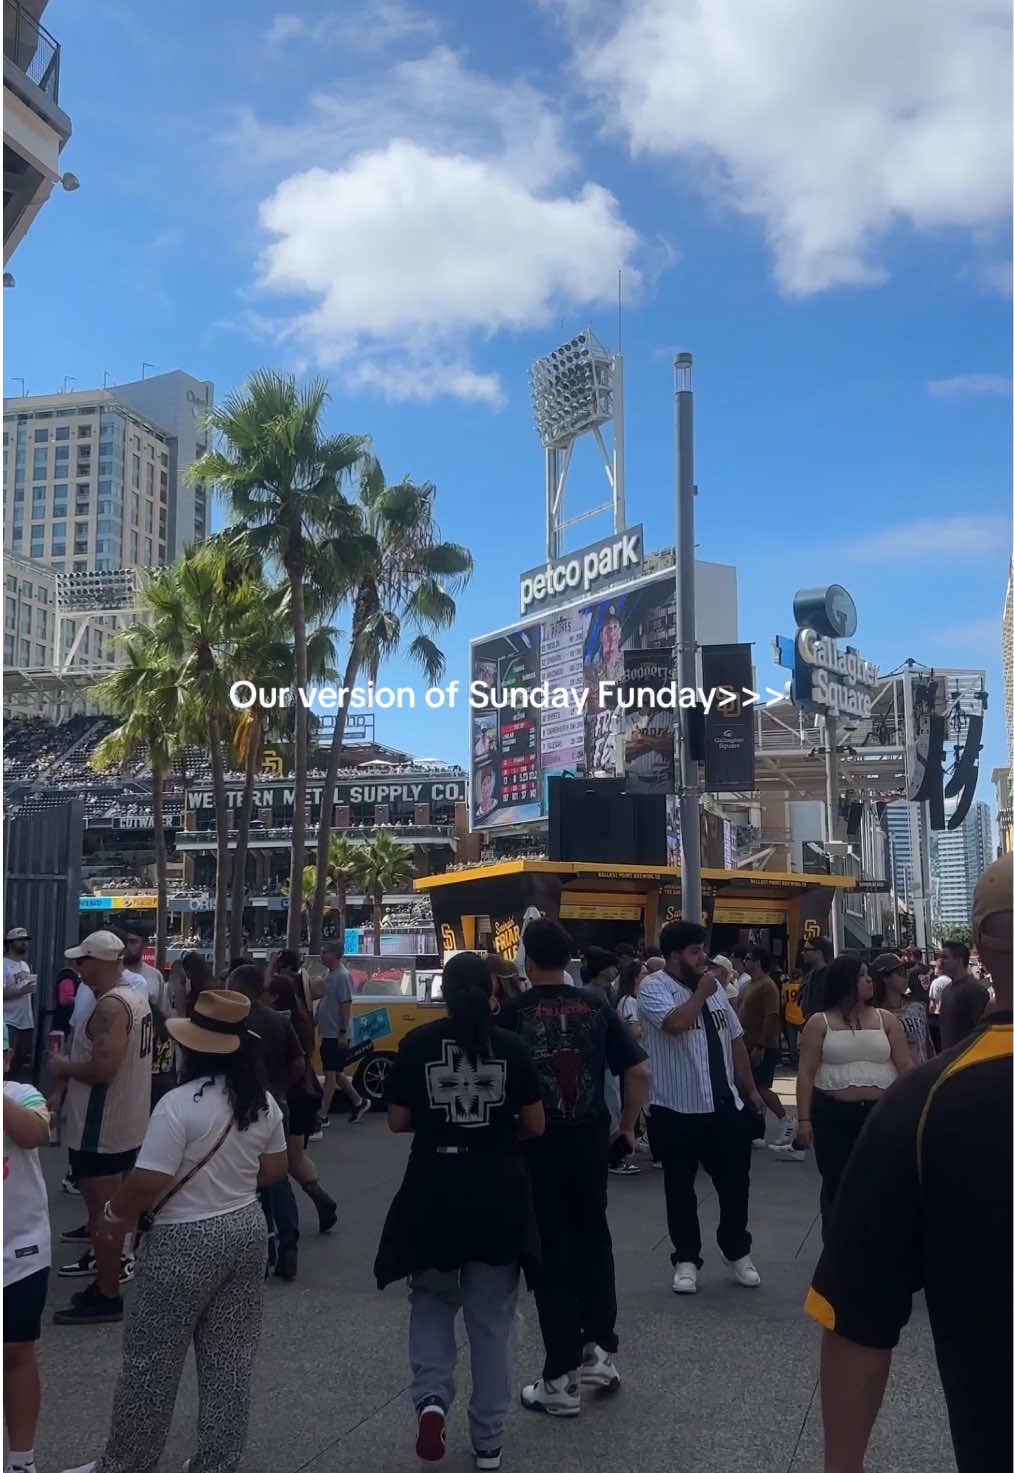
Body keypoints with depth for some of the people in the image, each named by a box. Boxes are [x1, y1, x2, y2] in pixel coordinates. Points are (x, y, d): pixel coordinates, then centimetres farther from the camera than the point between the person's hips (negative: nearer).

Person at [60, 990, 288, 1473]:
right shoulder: (263, 1101, -1)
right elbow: (274, 1169, 8)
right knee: (230, 1358, 14)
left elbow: (148, 1183, -21)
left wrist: (112, 1215, -3)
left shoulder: (179, 1103, -21)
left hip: (186, 1243, -6)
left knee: (151, 1361, 11)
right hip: (246, 1229, 6)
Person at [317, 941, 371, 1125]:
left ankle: (323, 1116, -3)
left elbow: (345, 1005, -19)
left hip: (336, 1036, -9)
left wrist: (343, 1033, -21)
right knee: (335, 1073, 15)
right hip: (327, 1034, 9)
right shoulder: (330, 975, 13)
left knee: (331, 1074, -6)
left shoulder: (342, 976, -15)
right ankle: (359, 1102, 28)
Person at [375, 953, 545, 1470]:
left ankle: (431, 1398, -1)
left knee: (432, 1301, 20)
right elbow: (535, 1126, -1)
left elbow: (397, 1121, -1)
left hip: (433, 1190, 0)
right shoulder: (510, 1046, -4)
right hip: (499, 1193, 1)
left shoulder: (418, 1043, -6)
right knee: (491, 1318, 13)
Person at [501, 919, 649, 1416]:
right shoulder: (596, 1005, -1)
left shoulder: (514, 1013, -9)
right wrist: (627, 1128, 10)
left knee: (552, 1255, 6)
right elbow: (638, 1072, -2)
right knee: (593, 1241, 22)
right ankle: (599, 1350, 27)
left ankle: (561, 1380, 13)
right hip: (590, 1142, 3)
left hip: (536, 1146, -3)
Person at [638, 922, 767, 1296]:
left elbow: (735, 1040, 15)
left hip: (726, 1105, 5)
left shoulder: (714, 986, 9)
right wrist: (701, 993, -16)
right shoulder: (653, 987, -12)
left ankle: (737, 1252, 33)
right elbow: (676, 1023, -31)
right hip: (677, 1110, -5)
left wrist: (750, 1089, 14)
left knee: (735, 1182, 13)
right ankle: (686, 1259, 23)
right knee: (680, 1188, 8)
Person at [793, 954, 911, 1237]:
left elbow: (905, 1067, 5)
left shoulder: (886, 1020, 6)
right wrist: (804, 1119, -6)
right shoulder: (820, 1023, 0)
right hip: (832, 1113, -1)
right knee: (835, 1183, 7)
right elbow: (806, 1074, -1)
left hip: (880, 1112, 1)